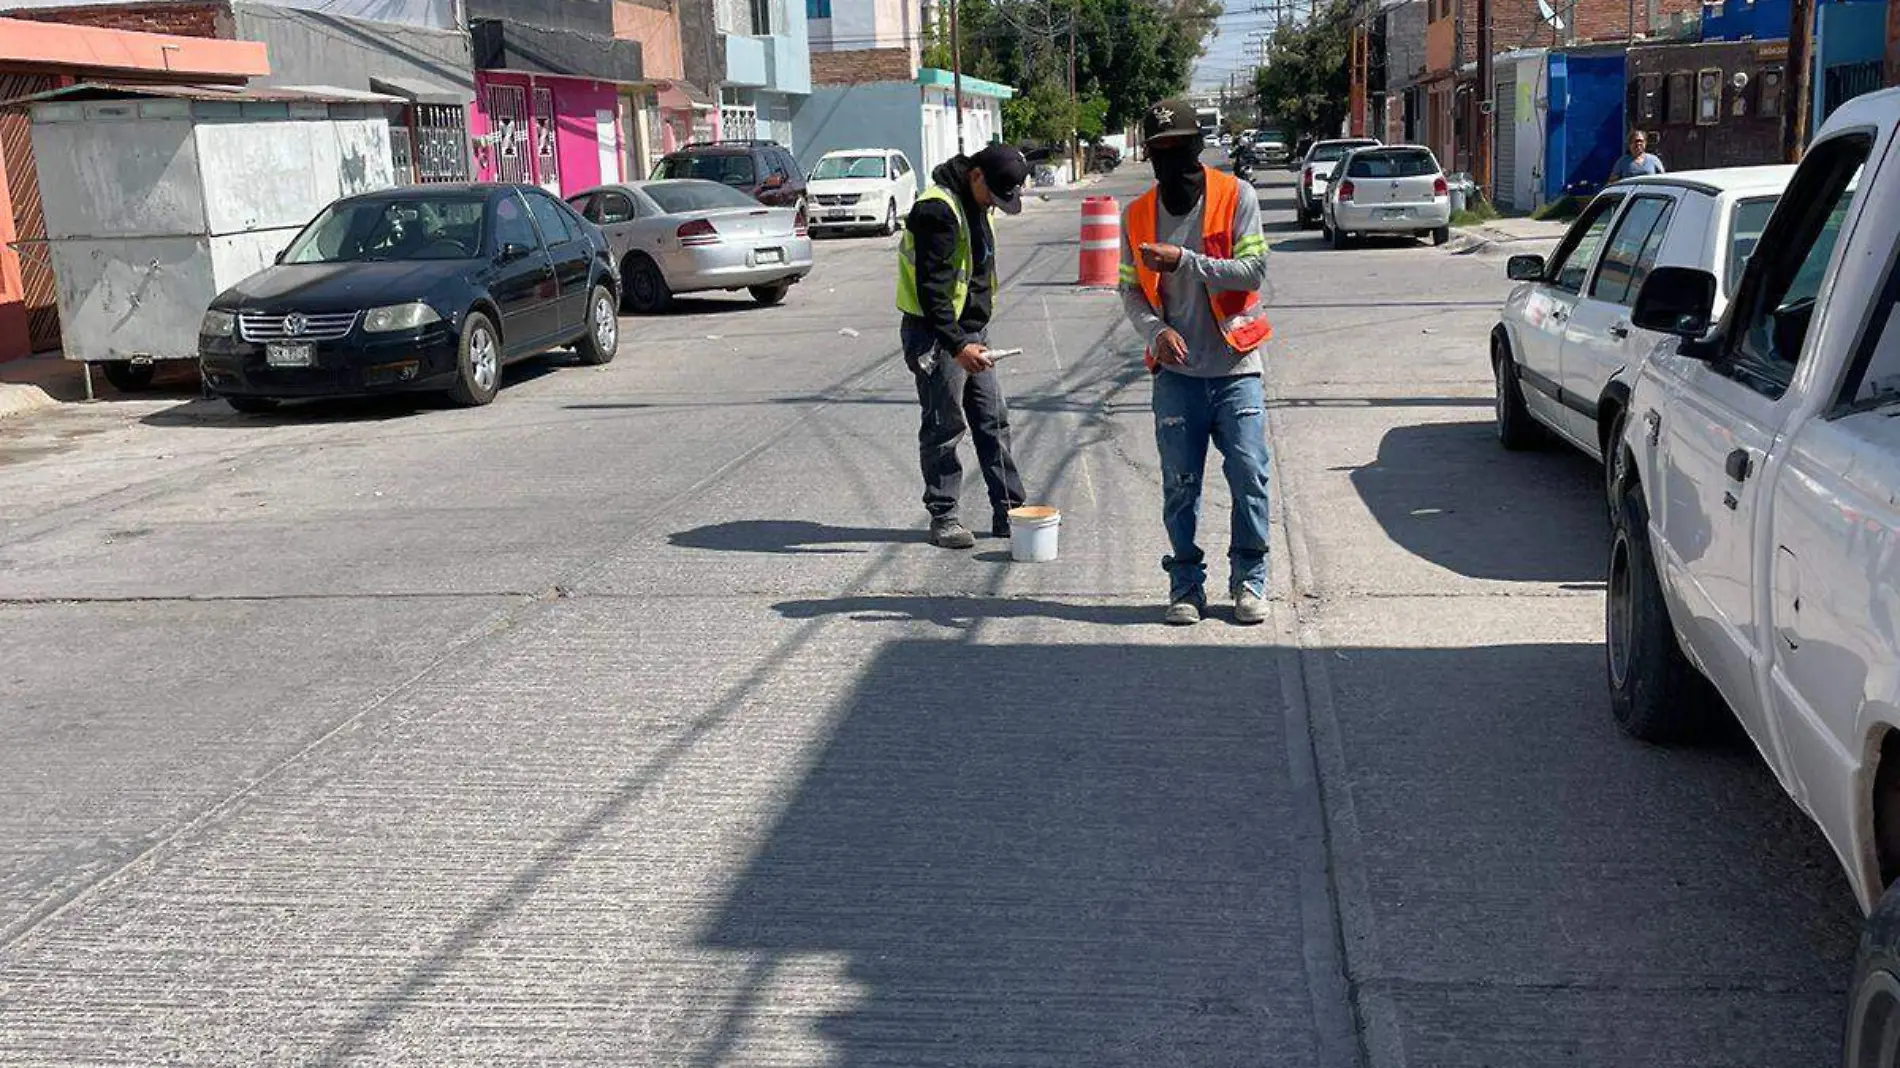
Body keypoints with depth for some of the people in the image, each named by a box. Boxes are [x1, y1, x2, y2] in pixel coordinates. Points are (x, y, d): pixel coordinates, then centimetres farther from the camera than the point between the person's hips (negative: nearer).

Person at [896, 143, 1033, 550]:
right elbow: (931, 290, -24)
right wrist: (957, 345, -27)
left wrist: (974, 339, 20)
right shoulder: (938, 210, -19)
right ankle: (943, 517, 9)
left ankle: (1009, 510, 15)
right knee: (944, 426, -1)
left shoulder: (975, 204, 12)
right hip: (936, 336, -9)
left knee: (994, 420, 9)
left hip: (971, 333, 9)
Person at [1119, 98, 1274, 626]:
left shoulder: (1235, 196, -1)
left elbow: (1254, 270, -10)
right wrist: (1157, 330, -11)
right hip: (1176, 370, 2)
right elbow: (1130, 290, 8)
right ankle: (1186, 584, 16)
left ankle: (1249, 580, 11)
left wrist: (1183, 260, -18)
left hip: (1235, 367, -2)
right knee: (1180, 484, 3)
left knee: (1249, 474, -4)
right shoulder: (1137, 215, 7)